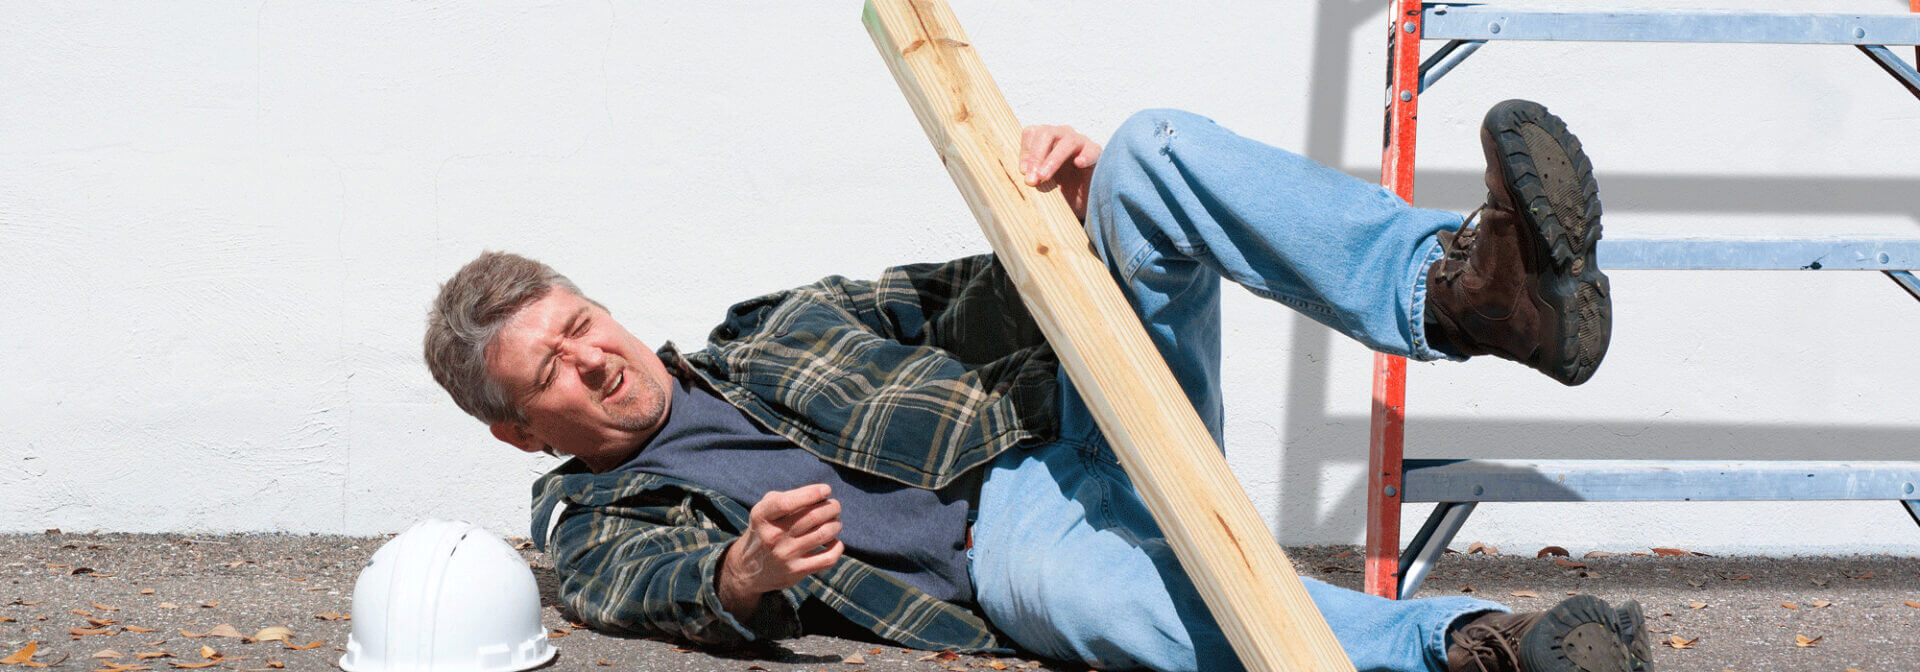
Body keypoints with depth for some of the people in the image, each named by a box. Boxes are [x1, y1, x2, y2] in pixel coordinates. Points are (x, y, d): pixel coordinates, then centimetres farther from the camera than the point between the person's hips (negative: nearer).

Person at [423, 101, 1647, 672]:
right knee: (1045, 569, -44)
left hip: (1074, 418, 5)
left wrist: (1061, 212, -2)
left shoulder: (780, 326, 26)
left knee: (1158, 153, -19)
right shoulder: (596, 528, 13)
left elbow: (970, 311, 20)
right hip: (1006, 536, -5)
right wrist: (749, 574, -34)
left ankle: (1461, 287, -41)